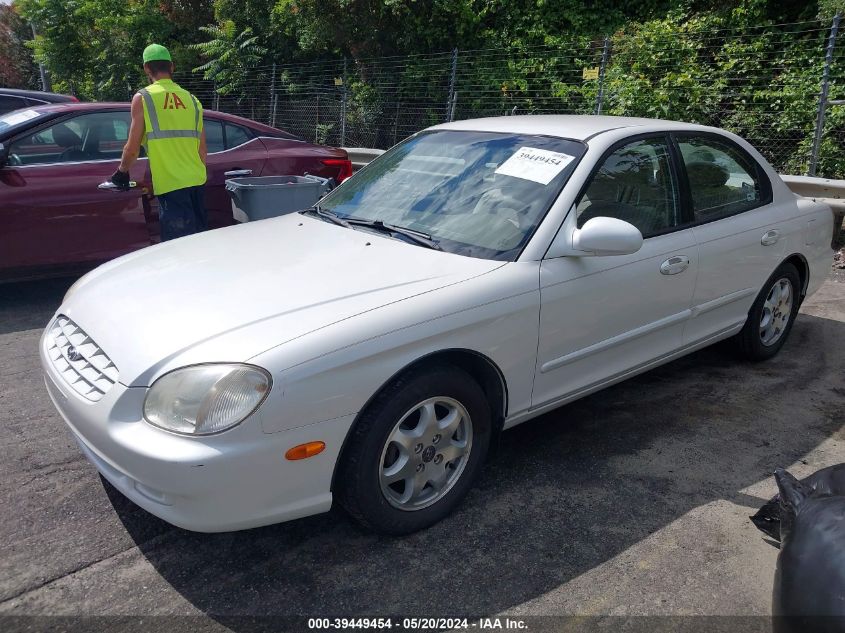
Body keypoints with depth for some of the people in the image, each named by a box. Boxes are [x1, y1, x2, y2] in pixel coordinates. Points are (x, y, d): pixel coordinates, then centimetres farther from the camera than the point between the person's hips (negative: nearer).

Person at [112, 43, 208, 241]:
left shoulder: (143, 98, -2)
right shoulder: (191, 99, 12)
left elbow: (132, 148, -2)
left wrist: (122, 172, 15)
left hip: (170, 185, -5)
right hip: (196, 181, 6)